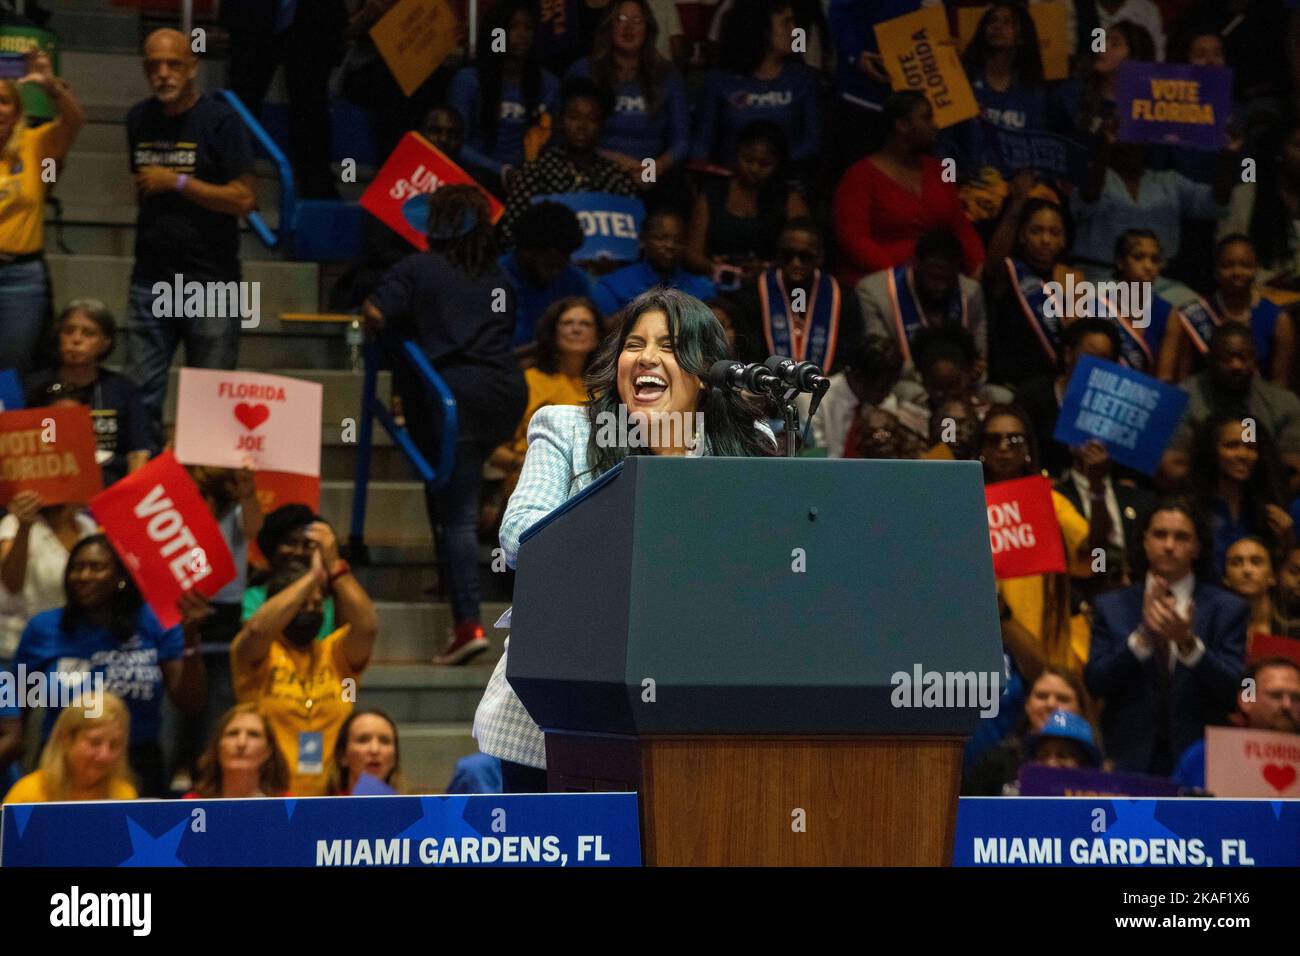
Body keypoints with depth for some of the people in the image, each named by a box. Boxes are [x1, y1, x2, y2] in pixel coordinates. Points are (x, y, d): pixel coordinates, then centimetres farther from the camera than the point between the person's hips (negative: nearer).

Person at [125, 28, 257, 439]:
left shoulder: (221, 121, -6)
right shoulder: (139, 120, 12)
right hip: (151, 278, 5)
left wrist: (178, 182, -14)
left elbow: (243, 199, -12)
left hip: (209, 281, -5)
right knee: (141, 394, 1)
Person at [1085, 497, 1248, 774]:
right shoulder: (1111, 606, 9)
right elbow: (1095, 683, -3)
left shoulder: (1227, 609, 5)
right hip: (1129, 760, 1)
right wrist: (1143, 635, -16)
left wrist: (1188, 643, -22)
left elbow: (1231, 690, -6)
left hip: (1198, 761, -1)